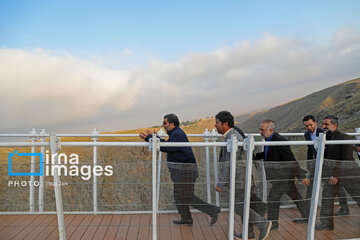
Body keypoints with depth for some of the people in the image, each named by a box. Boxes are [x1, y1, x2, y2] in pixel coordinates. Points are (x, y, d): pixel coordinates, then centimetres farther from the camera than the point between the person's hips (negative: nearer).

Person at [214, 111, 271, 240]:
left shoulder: (233, 138, -23)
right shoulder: (231, 135, 9)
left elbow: (230, 164, -25)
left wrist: (222, 184, -21)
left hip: (243, 177, -10)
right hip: (242, 176, 10)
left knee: (239, 207, 1)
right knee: (244, 204, 18)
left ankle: (263, 224, 14)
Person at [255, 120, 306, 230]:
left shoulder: (279, 141, -26)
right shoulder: (268, 139, 3)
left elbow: (291, 159, -23)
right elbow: (267, 154, 19)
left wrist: (301, 175, -20)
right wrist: (253, 156, 6)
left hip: (283, 175, -9)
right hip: (279, 174, 9)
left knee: (273, 198, -3)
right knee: (295, 196, 23)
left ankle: (272, 223, 11)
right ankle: (306, 216, 40)